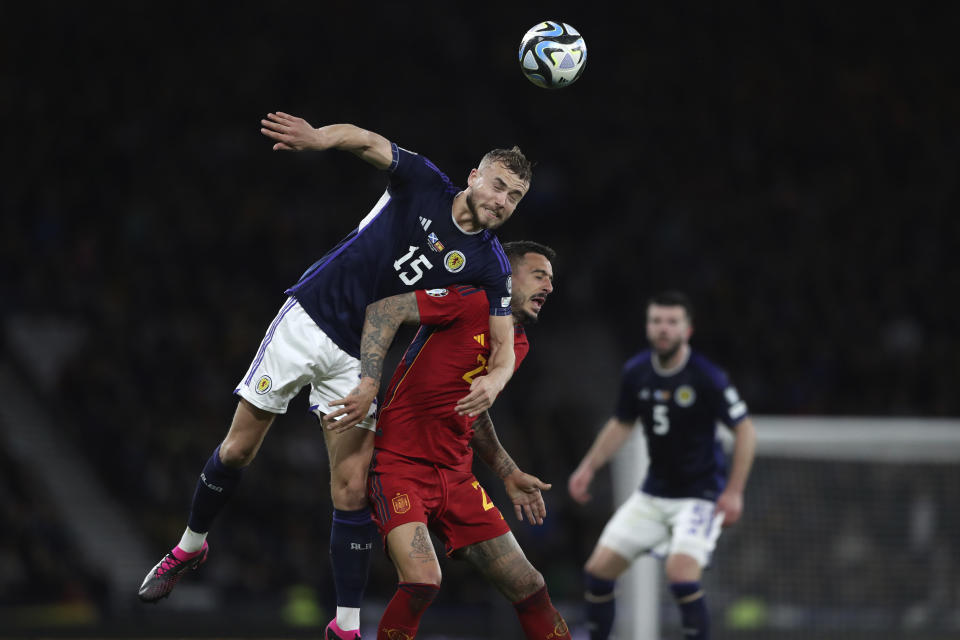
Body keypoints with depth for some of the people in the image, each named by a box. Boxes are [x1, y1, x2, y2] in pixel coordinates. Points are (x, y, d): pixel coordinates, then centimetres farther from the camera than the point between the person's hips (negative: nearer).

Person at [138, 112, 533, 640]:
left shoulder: (489, 265, -5)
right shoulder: (424, 185, -8)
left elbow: (505, 344, -7)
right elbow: (367, 142, -22)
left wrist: (493, 380, -32)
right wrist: (319, 138, -45)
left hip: (360, 358, 1)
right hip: (308, 319, -1)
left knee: (353, 488, -8)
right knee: (238, 449, 6)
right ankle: (190, 546, 30)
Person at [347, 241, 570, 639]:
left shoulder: (519, 344, 16)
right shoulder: (472, 303, -9)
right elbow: (385, 311, -16)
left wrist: (509, 474, 25)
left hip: (456, 476, 8)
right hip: (400, 467, -8)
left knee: (529, 588, 2)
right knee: (423, 581, -29)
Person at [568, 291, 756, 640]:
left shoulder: (707, 378, -17)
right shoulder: (635, 372, -1)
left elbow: (745, 430, -11)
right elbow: (621, 424, 16)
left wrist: (734, 492, -16)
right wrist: (588, 467, 7)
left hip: (700, 494, -6)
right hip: (653, 494, 6)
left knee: (681, 576, -25)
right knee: (598, 571, 0)